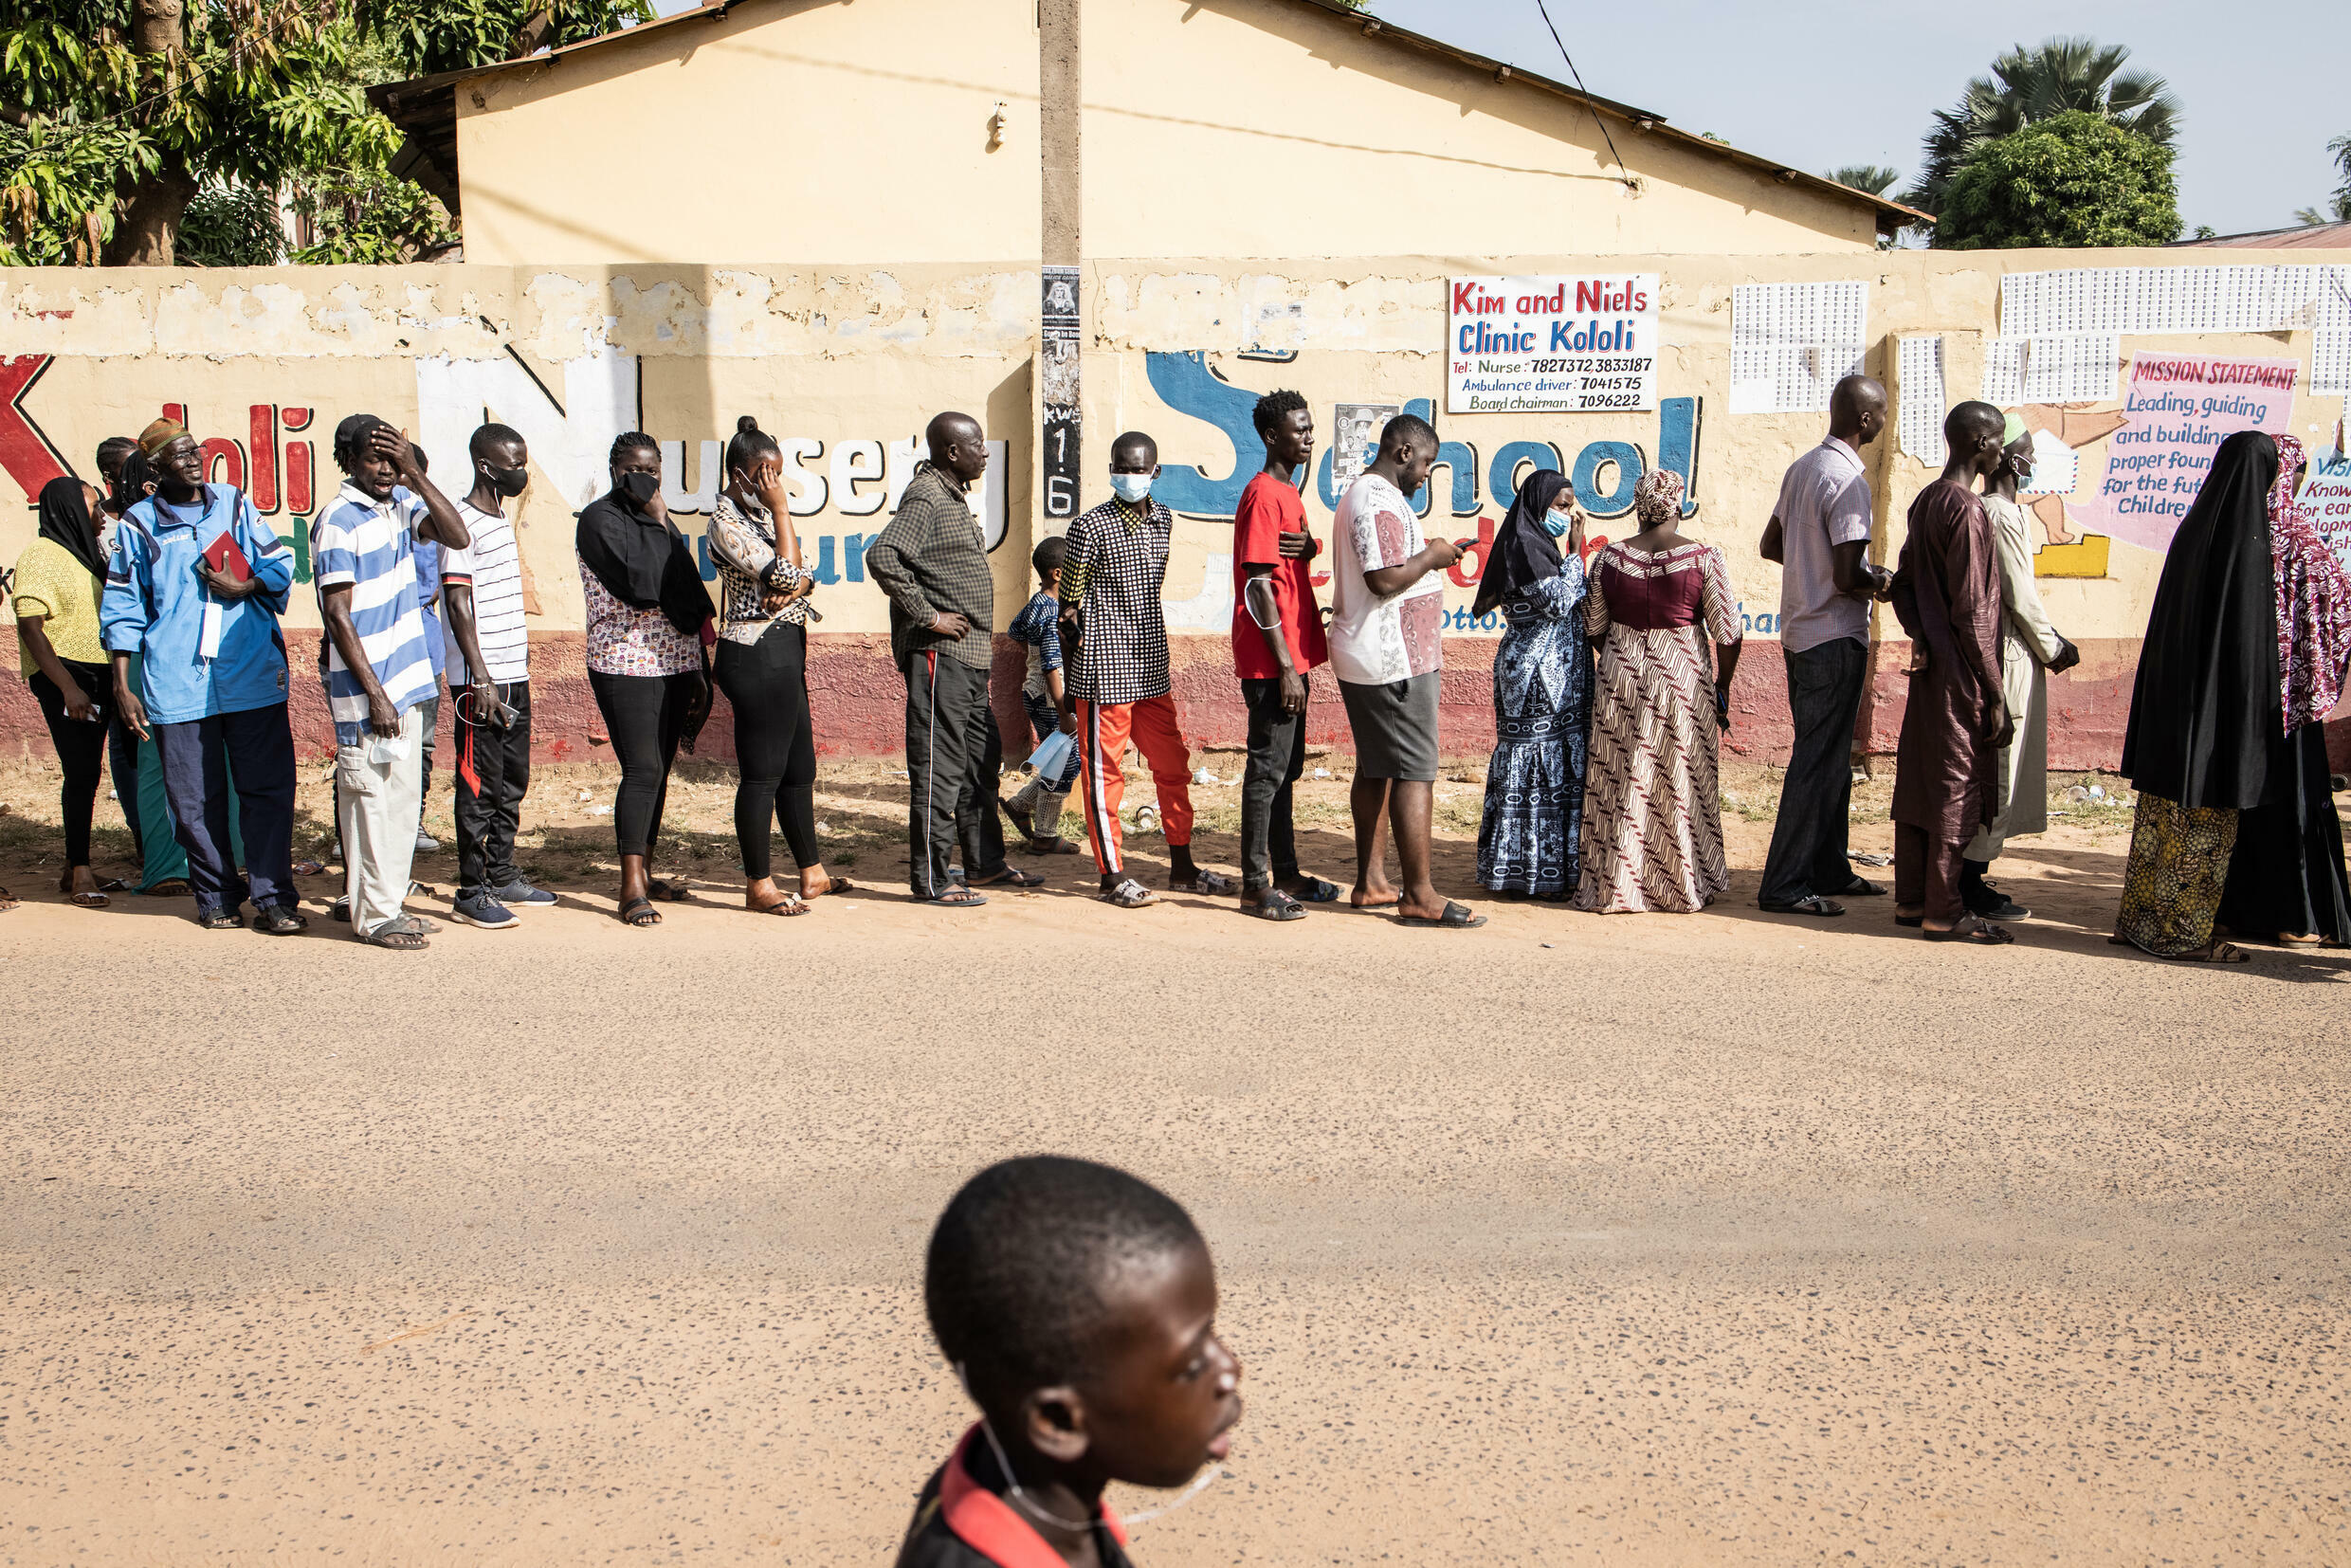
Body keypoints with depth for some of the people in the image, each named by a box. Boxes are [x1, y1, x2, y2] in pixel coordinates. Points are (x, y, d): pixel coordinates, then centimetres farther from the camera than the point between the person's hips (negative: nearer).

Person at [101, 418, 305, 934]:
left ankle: (273, 898, 3)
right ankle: (217, 896, 17)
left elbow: (280, 564, 13)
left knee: (268, 788, -2)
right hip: (177, 683, -1)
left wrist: (243, 587, -8)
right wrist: (122, 686, 3)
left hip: (253, 675, 1)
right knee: (196, 799, 4)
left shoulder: (234, 504, 11)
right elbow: (122, 609, 8)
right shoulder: (139, 524, 6)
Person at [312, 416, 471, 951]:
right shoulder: (337, 521, -13)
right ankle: (373, 916, 7)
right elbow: (338, 615, -15)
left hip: (406, 678, 7)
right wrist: (375, 695, -18)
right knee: (371, 799, -2)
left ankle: (389, 904, 22)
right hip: (364, 687, -7)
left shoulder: (401, 502, 8)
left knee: (403, 798, 12)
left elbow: (458, 538, -3)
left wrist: (416, 474, -11)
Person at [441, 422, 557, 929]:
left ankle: (502, 877, 23)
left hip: (514, 674, 9)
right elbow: (459, 604, -16)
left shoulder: (502, 516, 15)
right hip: (479, 679, -9)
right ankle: (471, 893, 1)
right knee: (480, 787, -4)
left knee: (513, 781, 14)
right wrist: (482, 679, -19)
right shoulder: (462, 522, -13)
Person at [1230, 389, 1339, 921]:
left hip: (1292, 656, 10)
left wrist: (1308, 546, 1)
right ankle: (1255, 886, 0)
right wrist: (1285, 666, -21)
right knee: (1267, 768, -5)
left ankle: (1285, 874, 22)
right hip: (1271, 661, -10)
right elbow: (1258, 586, -19)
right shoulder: (1263, 495, -14)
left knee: (1285, 768, 14)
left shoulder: (1288, 493, 15)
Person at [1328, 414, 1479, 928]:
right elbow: (1385, 579, -25)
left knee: (1376, 770, 14)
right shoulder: (1381, 502, -17)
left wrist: (1427, 557, 12)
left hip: (1363, 660, 11)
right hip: (1394, 660, -11)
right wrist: (1431, 557, -11)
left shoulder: (1361, 494, 18)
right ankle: (1419, 896, -7)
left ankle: (1370, 883, 19)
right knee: (1415, 774, -9)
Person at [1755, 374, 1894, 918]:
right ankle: (1785, 886, -3)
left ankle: (1829, 870, 26)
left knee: (1828, 756, 17)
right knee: (1819, 762, -5)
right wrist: (1883, 583, -4)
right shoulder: (1847, 481, -19)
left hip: (1799, 634, 10)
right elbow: (1847, 577, -22)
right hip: (1835, 639, -10)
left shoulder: (1802, 467, 9)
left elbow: (1771, 544, 19)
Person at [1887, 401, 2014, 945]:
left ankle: (1911, 899, 20)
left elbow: (1903, 584, 17)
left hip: (1929, 667, 9)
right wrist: (1995, 695, -15)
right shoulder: (1968, 509, -17)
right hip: (1960, 674, -9)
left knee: (1919, 778, 12)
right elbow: (1971, 612, -19)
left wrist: (1919, 635, 5)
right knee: (1957, 785, -2)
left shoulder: (1926, 501, 11)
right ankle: (1943, 911, 3)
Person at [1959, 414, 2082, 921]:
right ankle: (1972, 883, -1)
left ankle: (1970, 879, 17)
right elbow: (2021, 597, -16)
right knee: (1999, 770, -5)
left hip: (1995, 651, 10)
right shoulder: (2003, 516, -16)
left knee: (1993, 770, 13)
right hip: (2010, 657, -10)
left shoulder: (1985, 509, 14)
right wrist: (2052, 649, -4)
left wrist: (2050, 640, 16)